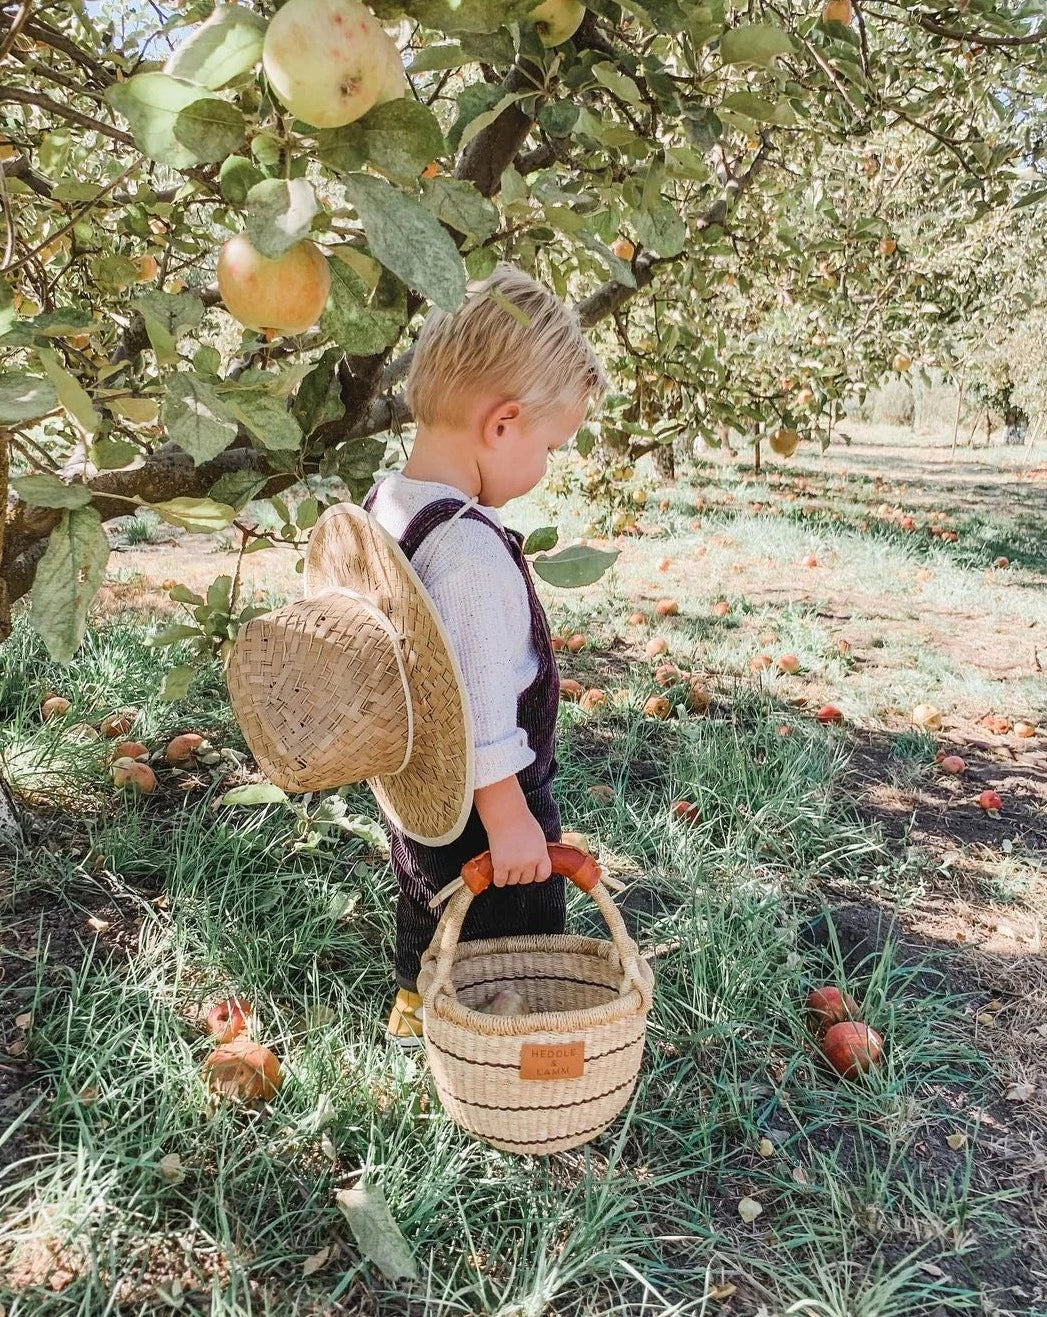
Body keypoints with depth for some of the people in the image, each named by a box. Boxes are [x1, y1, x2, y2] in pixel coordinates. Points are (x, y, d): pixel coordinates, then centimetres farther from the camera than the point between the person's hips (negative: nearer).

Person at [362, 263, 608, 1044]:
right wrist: (509, 821, -19)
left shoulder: (381, 508, -2)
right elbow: (477, 705, -30)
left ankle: (414, 1008, 55)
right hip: (480, 804, -10)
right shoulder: (468, 545, -32)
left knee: (427, 904, 32)